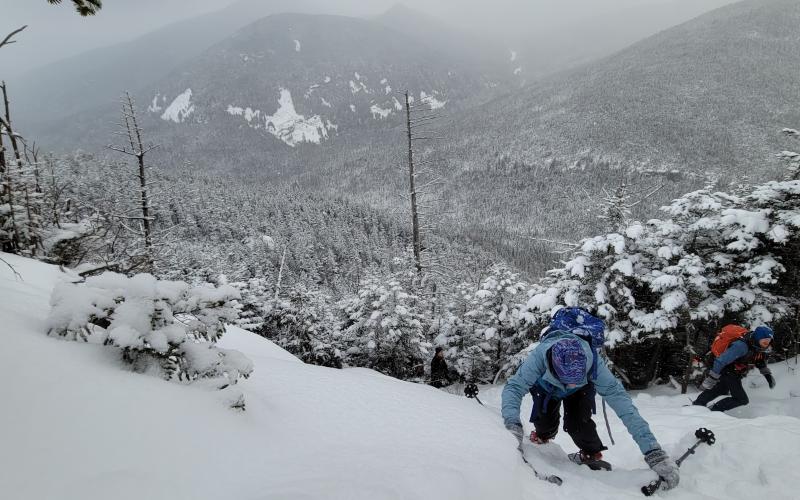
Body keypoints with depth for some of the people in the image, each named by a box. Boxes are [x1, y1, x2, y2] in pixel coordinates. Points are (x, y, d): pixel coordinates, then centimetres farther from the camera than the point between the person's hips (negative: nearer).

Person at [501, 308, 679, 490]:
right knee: (545, 421, -11)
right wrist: (513, 427, -66)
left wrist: (654, 452, -53)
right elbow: (514, 387, -48)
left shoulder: (594, 364, -43)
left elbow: (622, 401, -46)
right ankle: (541, 437, 24)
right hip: (546, 385, 1)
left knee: (577, 423, -21)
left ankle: (592, 454, 9)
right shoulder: (540, 355, -46)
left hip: (582, 390, 0)